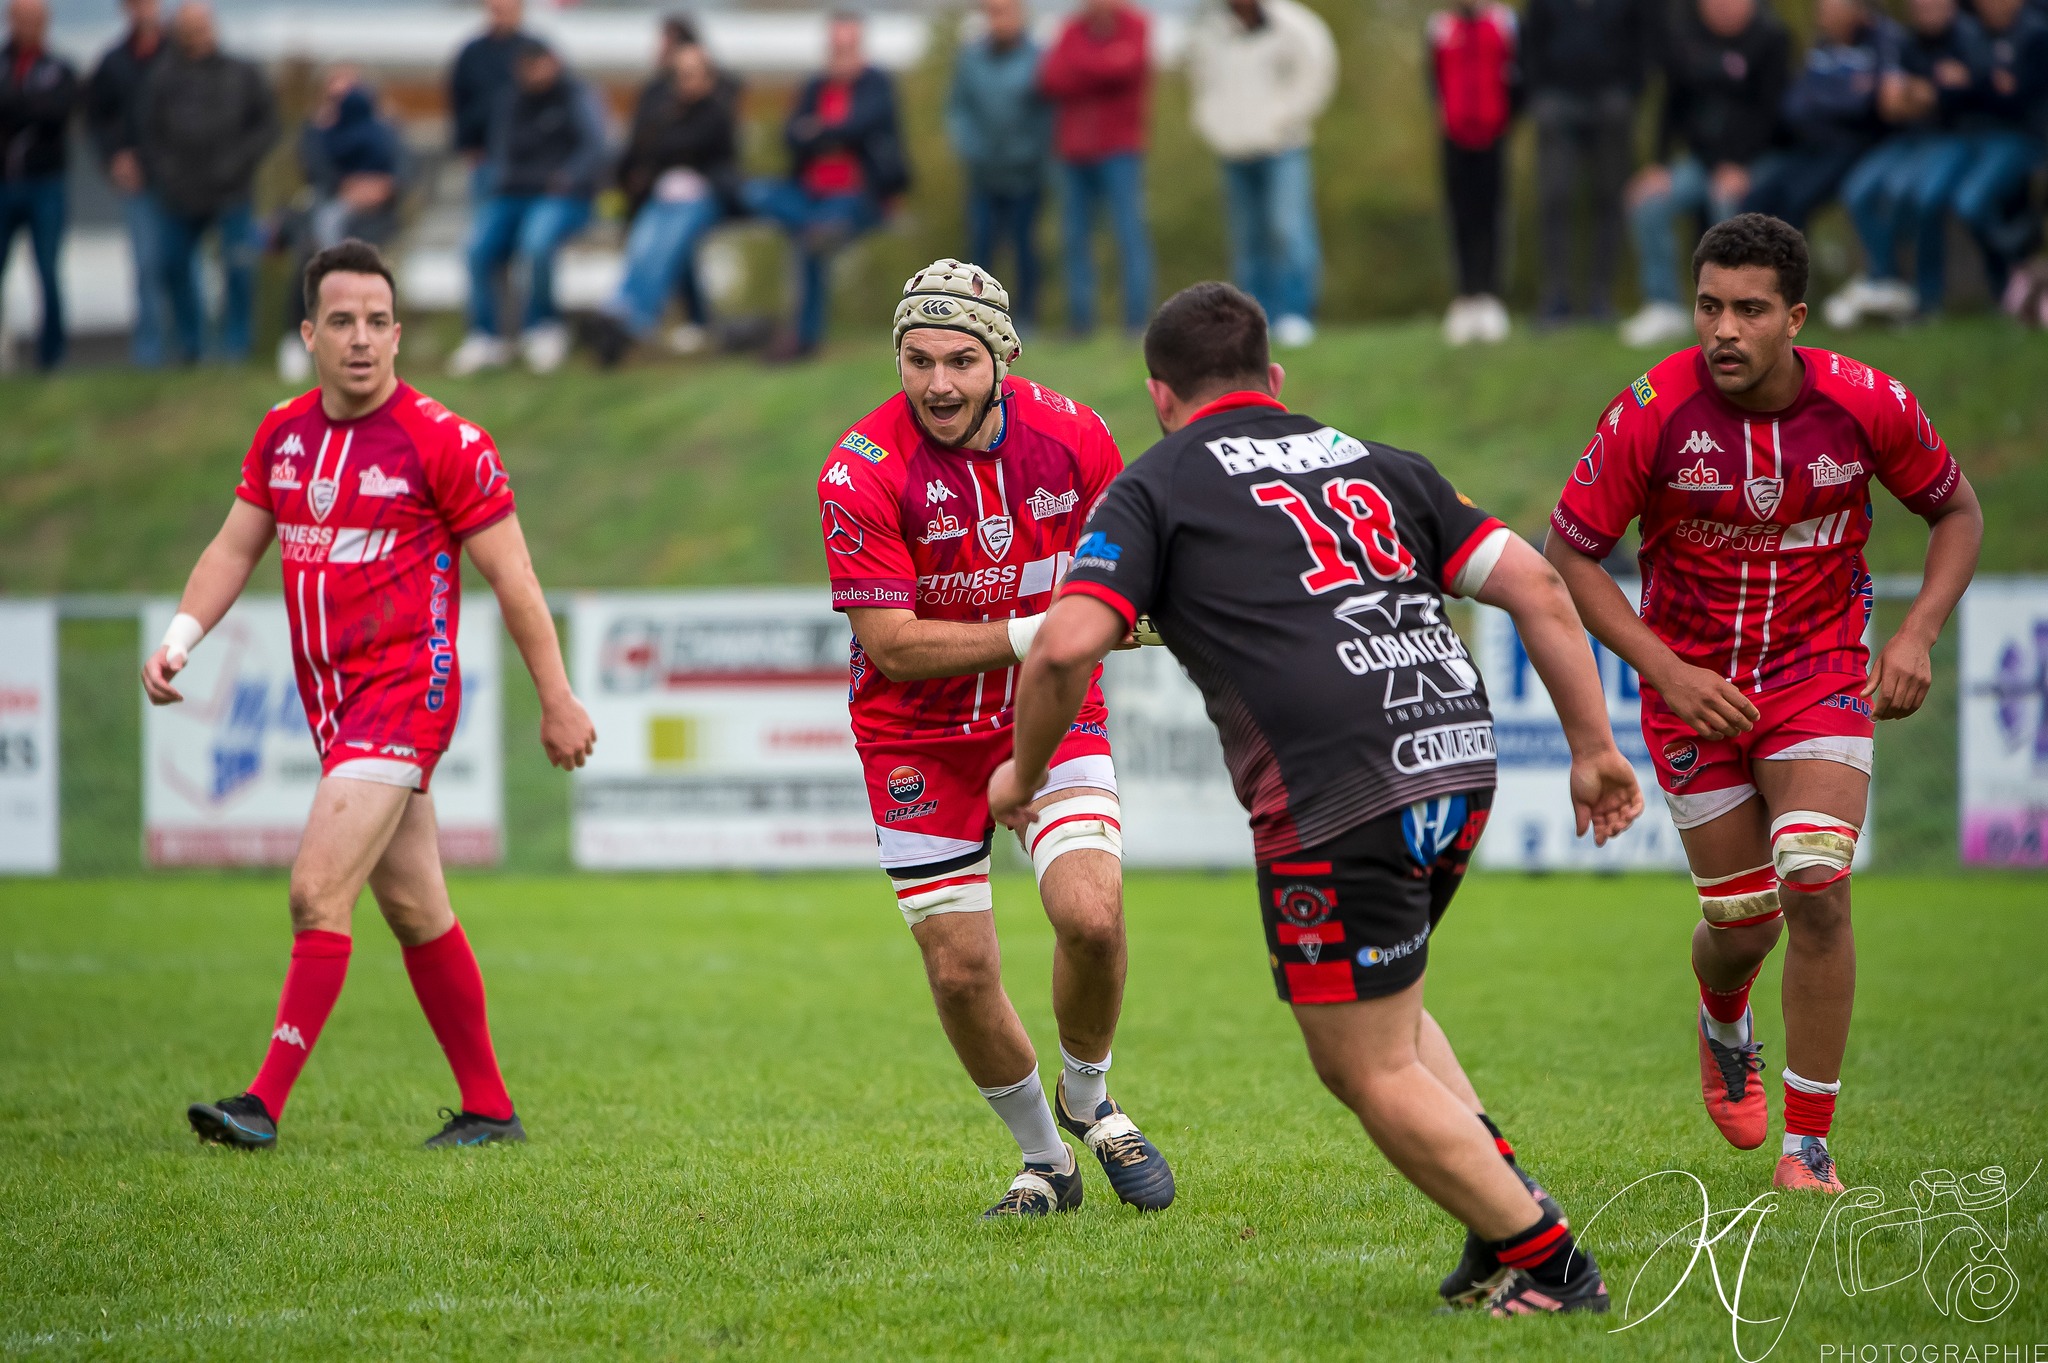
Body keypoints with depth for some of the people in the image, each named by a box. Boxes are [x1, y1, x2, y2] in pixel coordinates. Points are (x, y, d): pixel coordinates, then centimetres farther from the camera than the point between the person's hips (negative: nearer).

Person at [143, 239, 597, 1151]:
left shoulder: (442, 442, -11)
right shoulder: (281, 435, 8)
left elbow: (511, 577, -7)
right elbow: (236, 548, 15)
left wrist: (558, 701, -5)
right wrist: (180, 638, -1)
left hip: (405, 692, -7)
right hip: (332, 701, 7)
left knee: (319, 890, -17)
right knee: (415, 912, 12)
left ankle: (267, 1103, -17)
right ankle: (489, 1108, 21)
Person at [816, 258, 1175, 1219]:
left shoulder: (1070, 437, -10)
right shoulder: (861, 474, -20)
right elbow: (896, 646, -21)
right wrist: (1036, 633, -27)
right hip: (920, 738, -1)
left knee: (1092, 919, -18)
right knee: (961, 975, -2)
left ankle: (1086, 1099, 12)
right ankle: (1044, 1161, 22)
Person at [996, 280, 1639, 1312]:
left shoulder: (1153, 488, 10)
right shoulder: (1376, 464, 24)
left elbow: (1067, 648, -5)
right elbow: (1538, 587, 16)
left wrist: (1024, 772, 12)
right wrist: (1594, 748, 18)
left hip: (1335, 793, -6)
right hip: (1458, 762, 6)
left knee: (1371, 1070, 6)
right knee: (1378, 1008, 29)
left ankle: (1547, 1259, 4)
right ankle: (1507, 1191, 16)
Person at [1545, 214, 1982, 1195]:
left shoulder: (1865, 405, -13)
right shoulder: (1650, 413, -17)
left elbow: (1956, 509, 5)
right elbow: (1568, 556, -8)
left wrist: (1916, 636, -10)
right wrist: (1668, 670, -17)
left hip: (1821, 672, 0)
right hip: (1693, 684, 0)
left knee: (1816, 888, -19)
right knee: (1742, 926, 5)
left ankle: (1808, 1143, -7)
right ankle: (1723, 1027, 44)